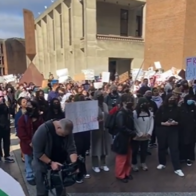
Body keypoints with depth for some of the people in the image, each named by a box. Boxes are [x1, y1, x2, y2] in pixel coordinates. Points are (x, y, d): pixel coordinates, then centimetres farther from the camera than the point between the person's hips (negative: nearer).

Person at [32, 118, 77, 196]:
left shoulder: (67, 131, -15)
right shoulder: (42, 130, -28)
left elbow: (71, 149, -15)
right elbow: (37, 152, -23)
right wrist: (51, 163, -27)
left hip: (60, 164, 4)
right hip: (43, 165, -3)